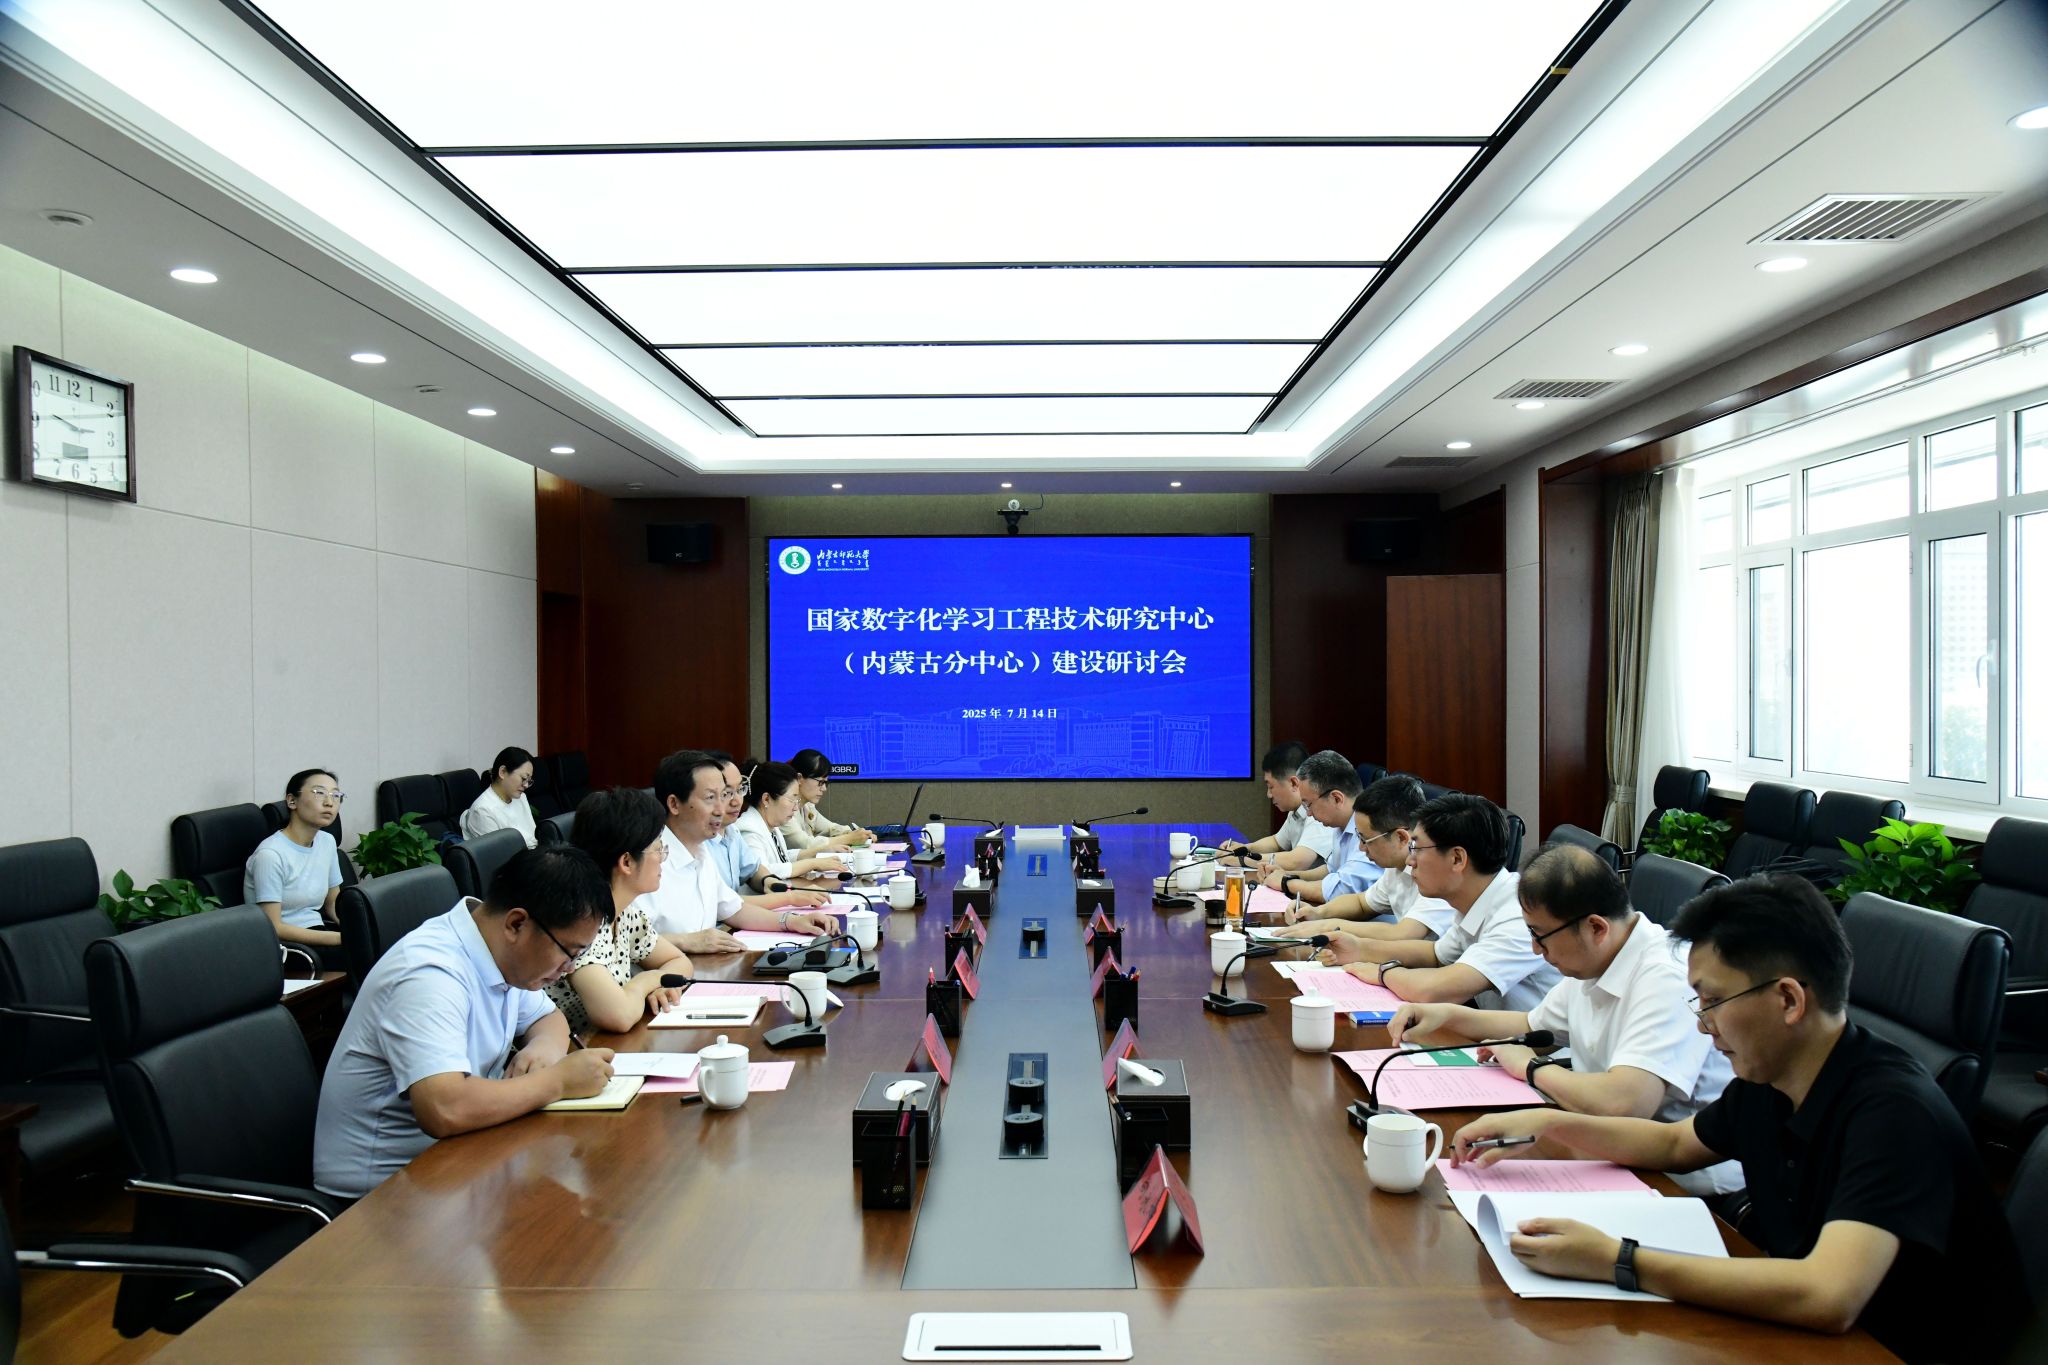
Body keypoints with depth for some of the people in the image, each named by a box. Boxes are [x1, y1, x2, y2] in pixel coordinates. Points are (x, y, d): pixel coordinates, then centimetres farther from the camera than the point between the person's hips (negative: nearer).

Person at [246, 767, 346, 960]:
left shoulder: (326, 842, 7)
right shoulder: (271, 854, -15)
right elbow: (273, 928, -16)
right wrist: (341, 938, -21)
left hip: (316, 931, 7)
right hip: (282, 944, -7)